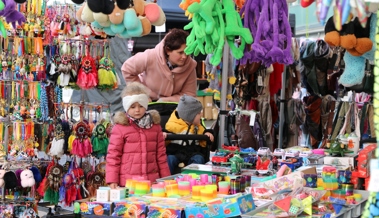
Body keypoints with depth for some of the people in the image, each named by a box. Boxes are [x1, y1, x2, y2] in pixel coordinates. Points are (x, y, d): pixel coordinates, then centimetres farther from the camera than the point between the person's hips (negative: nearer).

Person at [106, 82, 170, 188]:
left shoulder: (155, 126, 9)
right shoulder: (120, 128, -3)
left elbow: (161, 153, 13)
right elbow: (113, 154, -3)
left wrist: (165, 178, 13)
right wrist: (112, 180, -8)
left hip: (152, 181, 3)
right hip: (128, 183, -3)